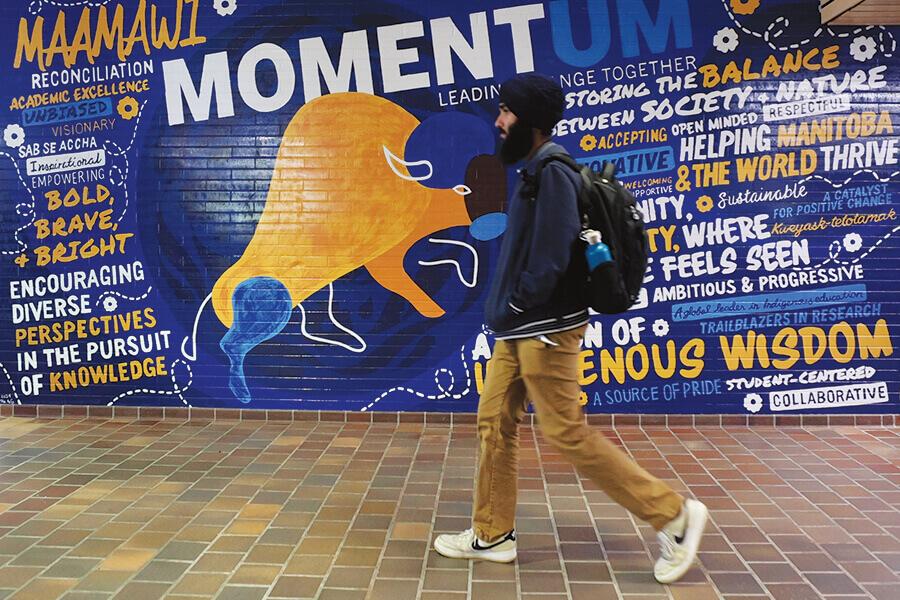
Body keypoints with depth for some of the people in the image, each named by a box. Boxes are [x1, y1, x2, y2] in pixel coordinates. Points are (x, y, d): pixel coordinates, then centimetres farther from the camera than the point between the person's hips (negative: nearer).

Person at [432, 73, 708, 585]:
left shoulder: (553, 172, -16)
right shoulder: (535, 171, 14)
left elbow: (551, 256, -25)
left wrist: (518, 304, -11)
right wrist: (509, 309, 8)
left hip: (545, 329, -10)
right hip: (520, 329, 10)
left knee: (568, 435, -5)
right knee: (496, 422, 12)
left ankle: (673, 514, 7)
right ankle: (492, 534, 23)